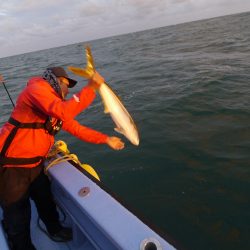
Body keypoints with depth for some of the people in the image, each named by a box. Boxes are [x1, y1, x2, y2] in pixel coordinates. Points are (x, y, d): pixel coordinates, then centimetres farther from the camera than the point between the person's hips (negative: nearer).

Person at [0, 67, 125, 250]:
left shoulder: (56, 105, 10)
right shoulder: (36, 89, -17)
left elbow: (77, 128, 12)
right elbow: (63, 112, -35)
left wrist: (106, 139, 11)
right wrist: (91, 88, -27)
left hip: (35, 164, 9)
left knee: (46, 202, 23)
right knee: (18, 216, 9)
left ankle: (56, 231, 47)